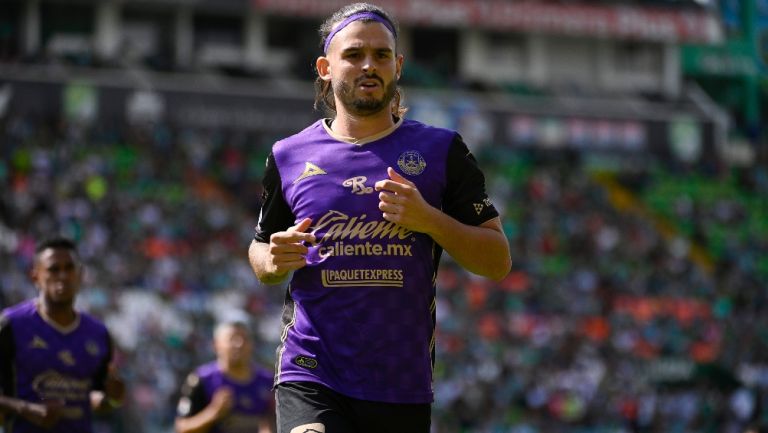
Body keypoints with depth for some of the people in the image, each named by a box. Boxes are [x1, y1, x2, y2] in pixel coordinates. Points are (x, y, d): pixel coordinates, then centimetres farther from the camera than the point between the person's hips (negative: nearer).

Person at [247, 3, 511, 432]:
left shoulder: (441, 151, 6)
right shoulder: (289, 158, 8)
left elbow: (498, 261, 4)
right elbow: (260, 251, 20)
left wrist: (429, 219, -12)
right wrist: (274, 260, -4)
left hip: (404, 387, 1)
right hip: (310, 377, -1)